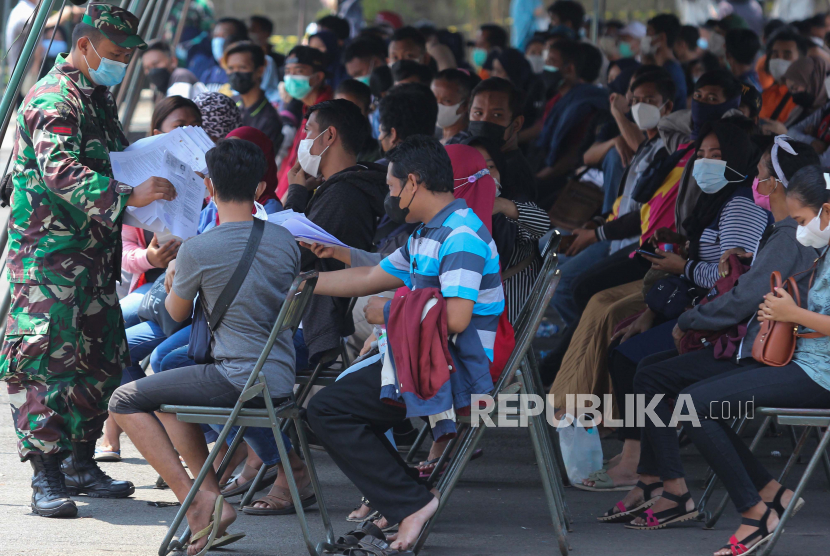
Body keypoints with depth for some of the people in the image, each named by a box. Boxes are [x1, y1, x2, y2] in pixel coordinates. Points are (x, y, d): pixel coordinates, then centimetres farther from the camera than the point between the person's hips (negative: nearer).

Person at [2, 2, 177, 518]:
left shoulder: (100, 99, 17)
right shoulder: (54, 100, -14)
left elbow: (119, 159, 33)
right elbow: (60, 172, -27)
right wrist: (129, 196, -35)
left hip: (94, 254, 10)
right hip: (48, 250, -10)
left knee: (101, 357, 11)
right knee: (45, 360, -12)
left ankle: (81, 464, 20)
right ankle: (47, 477, -15)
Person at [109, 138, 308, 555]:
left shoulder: (197, 250, -12)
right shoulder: (284, 240, 5)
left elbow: (177, 313, 6)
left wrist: (173, 281, 30)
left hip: (239, 380, -7)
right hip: (282, 380, 7)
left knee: (125, 402, 3)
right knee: (170, 398, 29)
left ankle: (197, 500, -9)